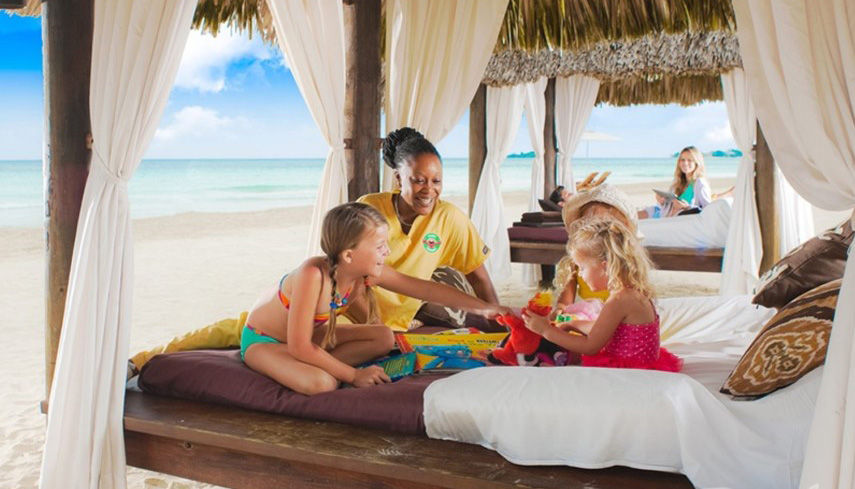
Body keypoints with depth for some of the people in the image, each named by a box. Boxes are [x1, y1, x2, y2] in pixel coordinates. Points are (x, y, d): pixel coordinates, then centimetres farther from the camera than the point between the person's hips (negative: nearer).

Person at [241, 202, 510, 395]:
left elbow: (426, 288, -10)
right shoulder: (314, 275, -37)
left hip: (311, 336, 8)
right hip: (261, 340, -8)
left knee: (383, 338, -1)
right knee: (321, 383, -35)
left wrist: (484, 307, -10)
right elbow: (299, 347, -33)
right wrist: (353, 375, -26)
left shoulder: (370, 272, -17)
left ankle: (318, 365, -6)